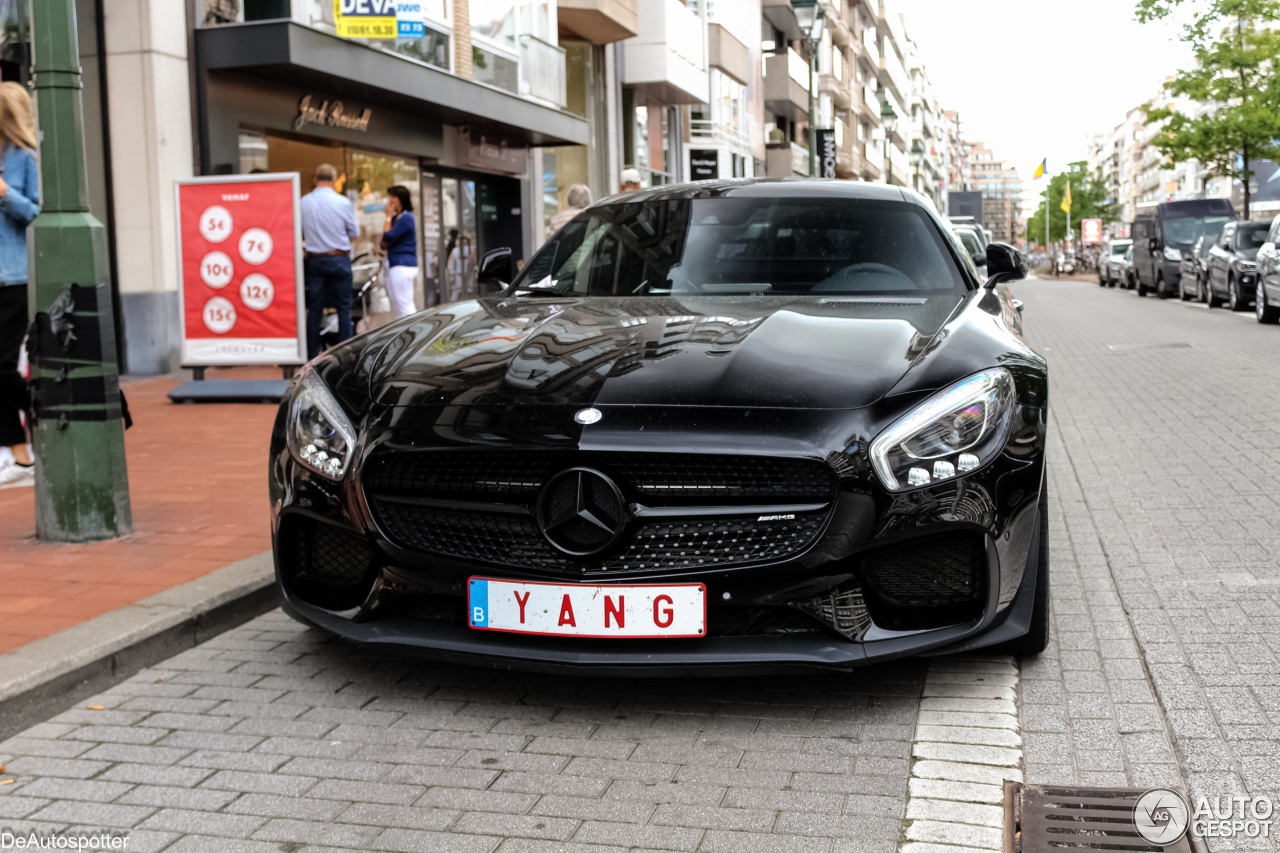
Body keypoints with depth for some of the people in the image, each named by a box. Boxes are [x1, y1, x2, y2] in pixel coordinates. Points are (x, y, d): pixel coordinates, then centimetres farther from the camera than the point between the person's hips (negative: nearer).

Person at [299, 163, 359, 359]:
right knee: (344, 308, 4)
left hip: (315, 260, 2)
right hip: (339, 259, -2)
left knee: (314, 309, 8)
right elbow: (354, 233, 1)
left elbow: (299, 234, 5)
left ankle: (312, 354, 9)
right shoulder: (343, 203, -10)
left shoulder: (304, 202, -4)